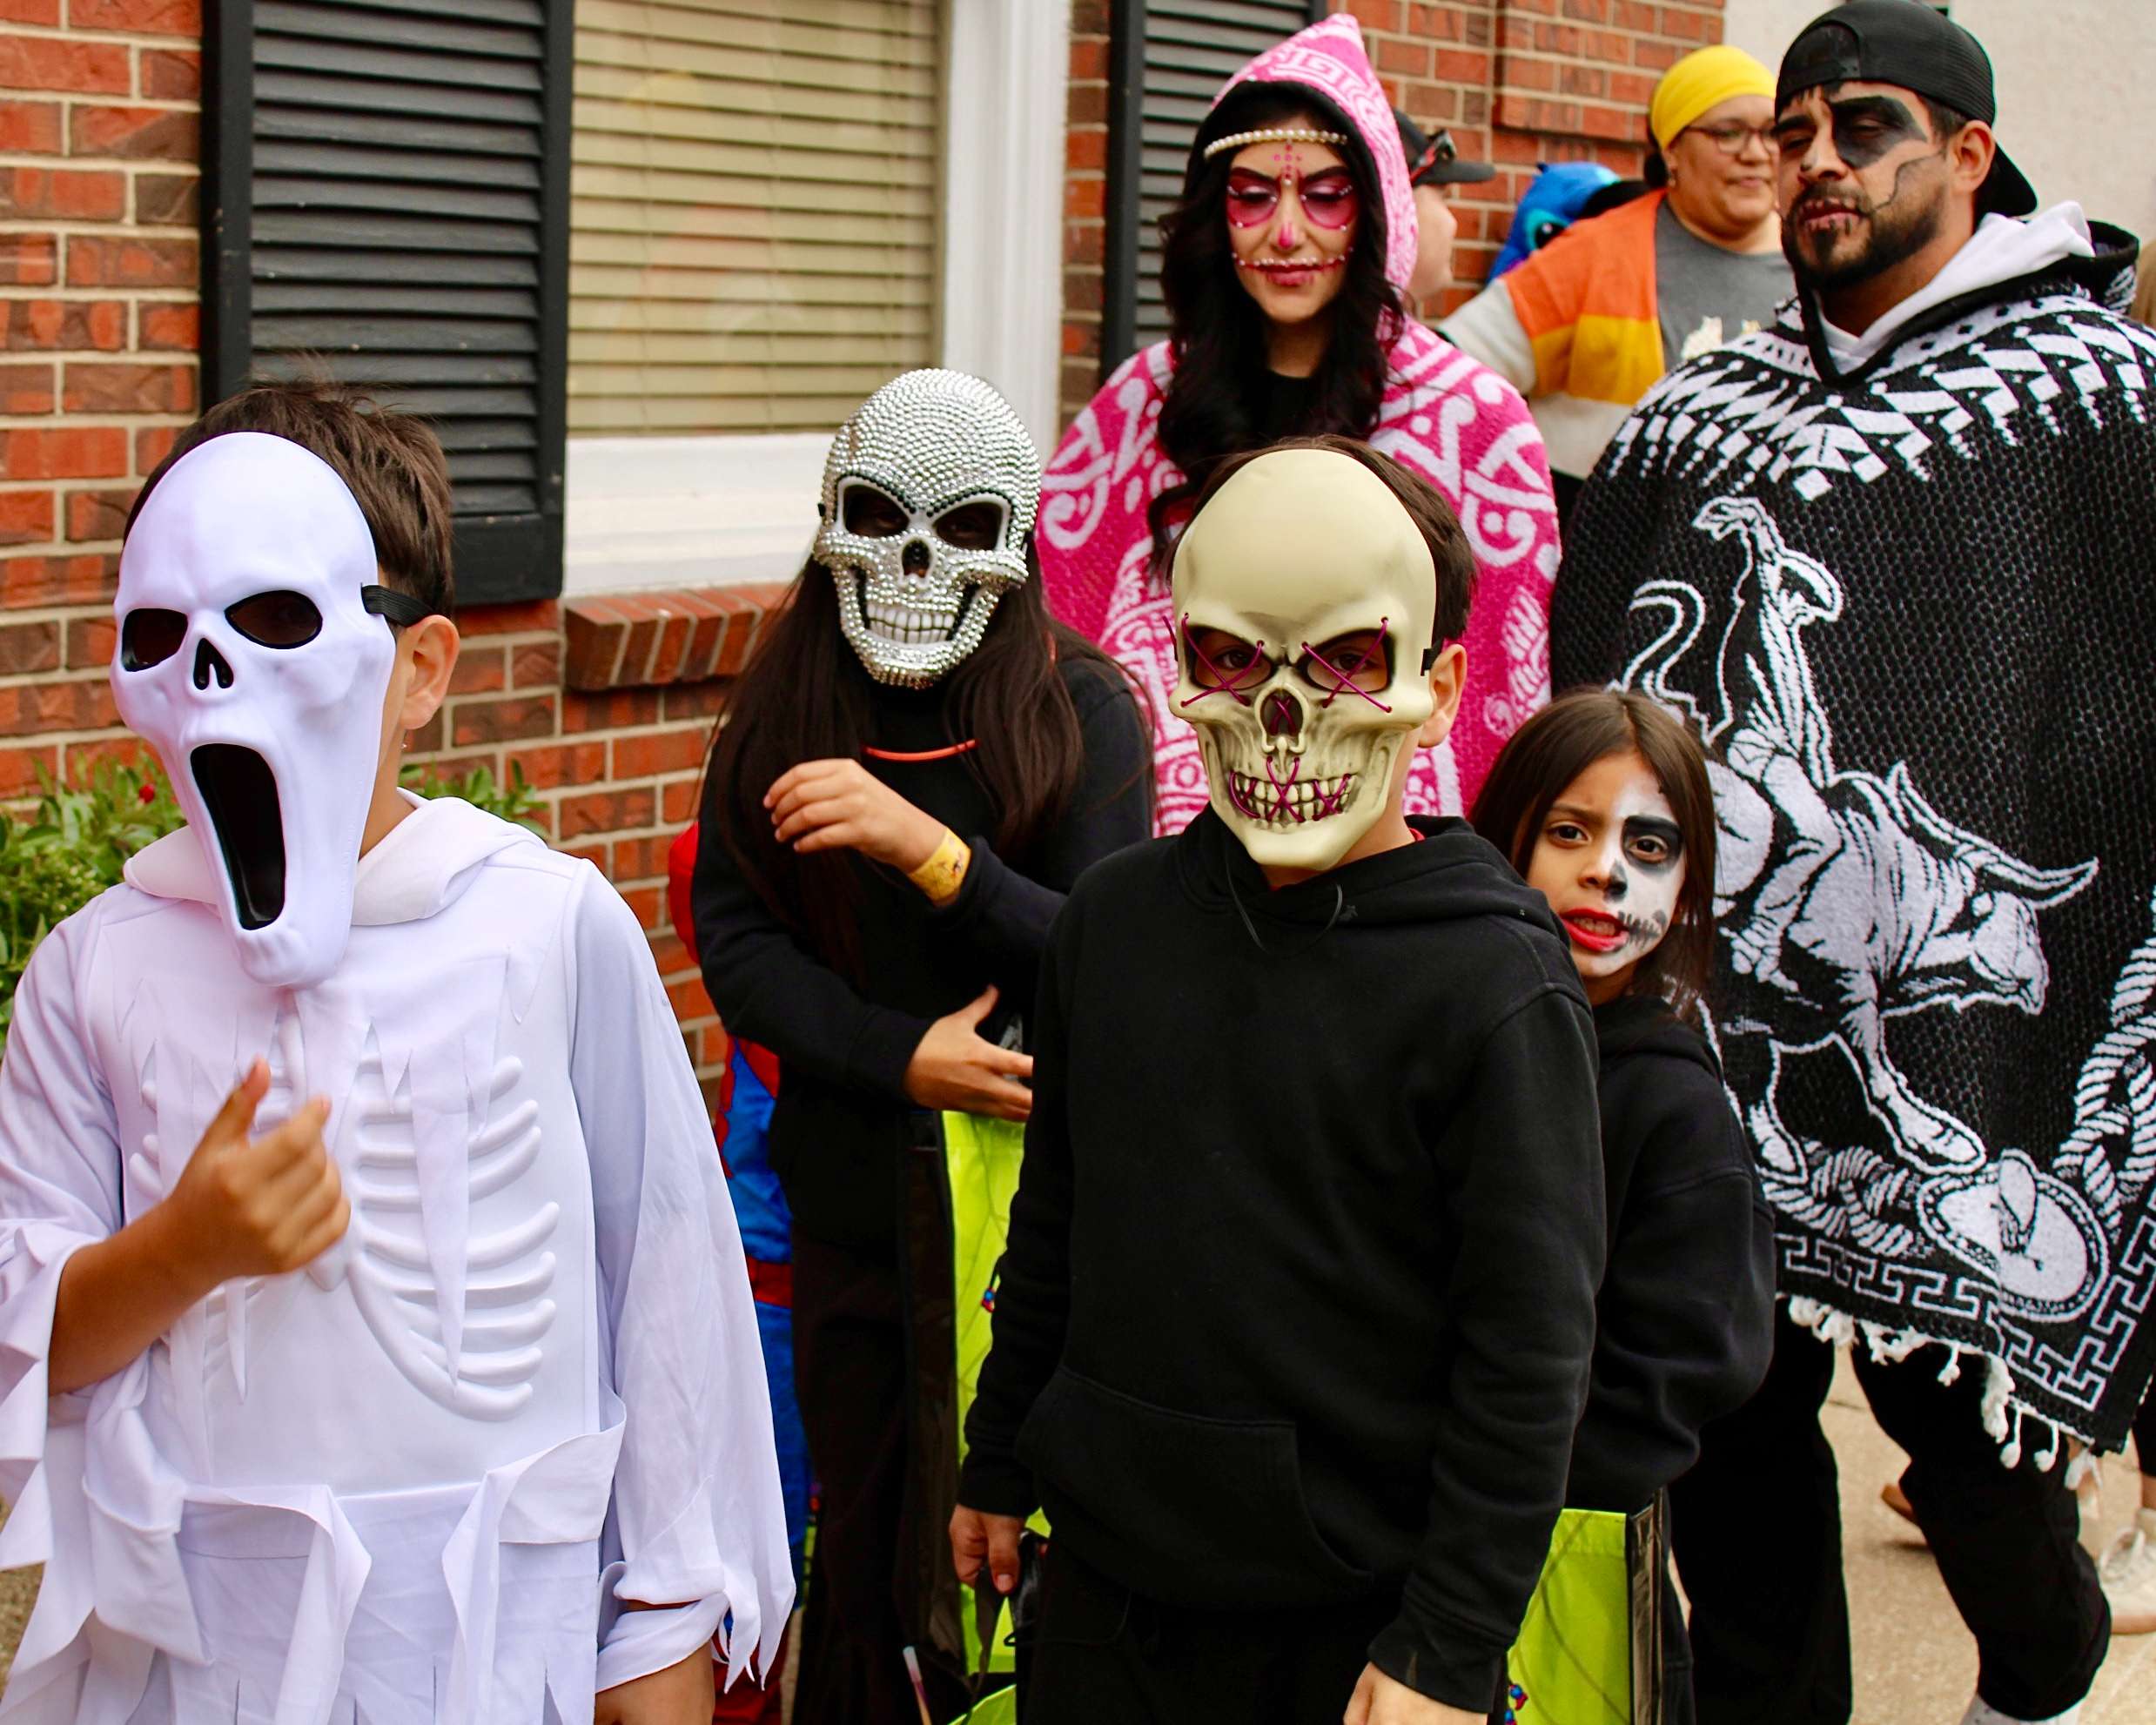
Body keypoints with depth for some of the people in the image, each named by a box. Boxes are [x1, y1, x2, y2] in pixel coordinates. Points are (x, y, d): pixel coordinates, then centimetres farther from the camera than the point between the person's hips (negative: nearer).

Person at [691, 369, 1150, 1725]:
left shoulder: (1082, 710, -6)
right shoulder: (781, 708, 4)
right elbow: (737, 941, -1)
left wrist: (927, 847, -27)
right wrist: (906, 1056, -15)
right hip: (848, 1193, 3)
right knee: (856, 1537, 13)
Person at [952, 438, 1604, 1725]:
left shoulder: (1498, 986, -13)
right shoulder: (1115, 920, 3)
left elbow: (1530, 1350, -12)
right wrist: (998, 1469, 19)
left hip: (1356, 1620, -4)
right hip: (1104, 1589, 5)